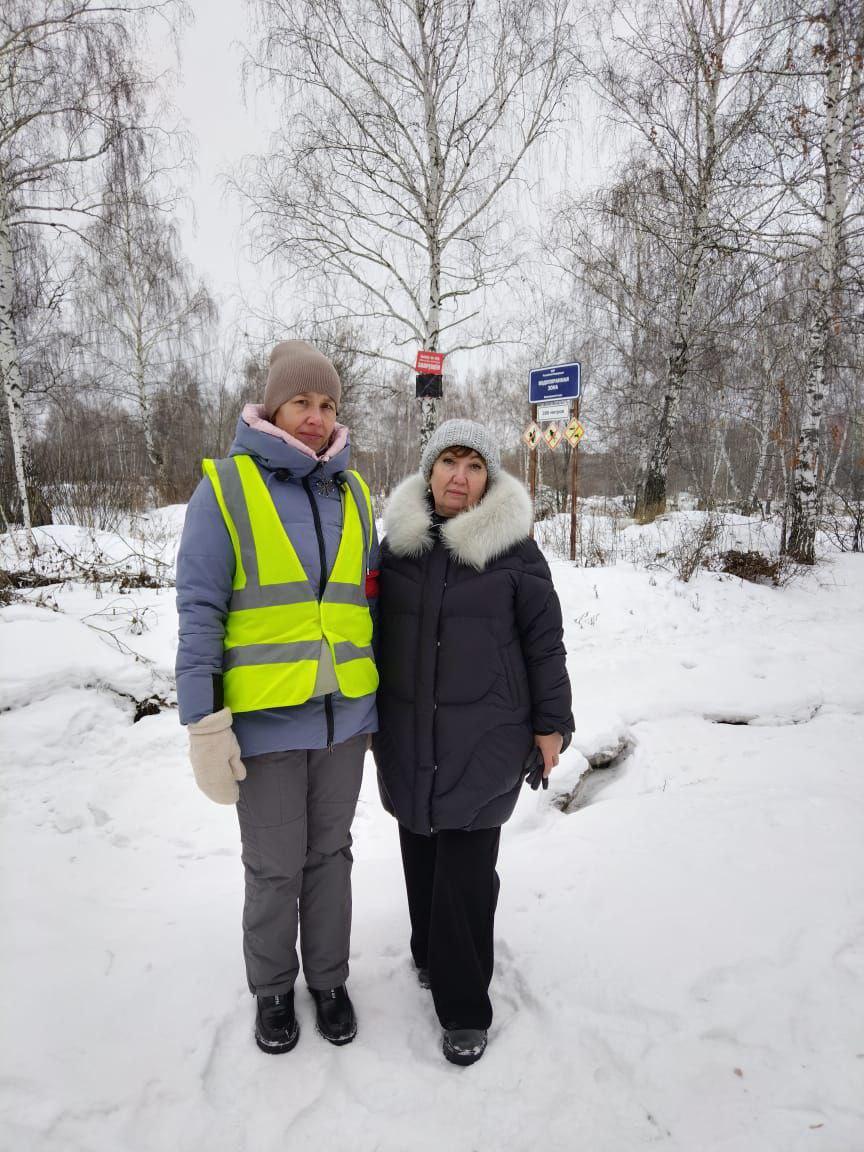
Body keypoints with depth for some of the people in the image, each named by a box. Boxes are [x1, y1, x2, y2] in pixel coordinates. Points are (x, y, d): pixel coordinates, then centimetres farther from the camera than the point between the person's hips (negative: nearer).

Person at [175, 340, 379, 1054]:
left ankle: (330, 978, 42)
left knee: (330, 854, 19)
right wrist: (205, 723, -13)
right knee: (274, 868, 13)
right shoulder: (226, 488, -7)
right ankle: (273, 989, 40)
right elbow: (199, 611, -9)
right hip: (264, 722, -3)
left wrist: (383, 706, 14)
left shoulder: (353, 493, 7)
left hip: (343, 717, 4)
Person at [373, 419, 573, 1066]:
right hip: (408, 733, 4)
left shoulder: (514, 548, -5)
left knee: (466, 865, -1)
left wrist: (550, 724, -1)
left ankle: (465, 1006, 18)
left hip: (484, 736, -3)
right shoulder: (397, 541, 5)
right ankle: (430, 952, 40)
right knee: (421, 850, 14)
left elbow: (544, 641, -1)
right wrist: (371, 714, 16)